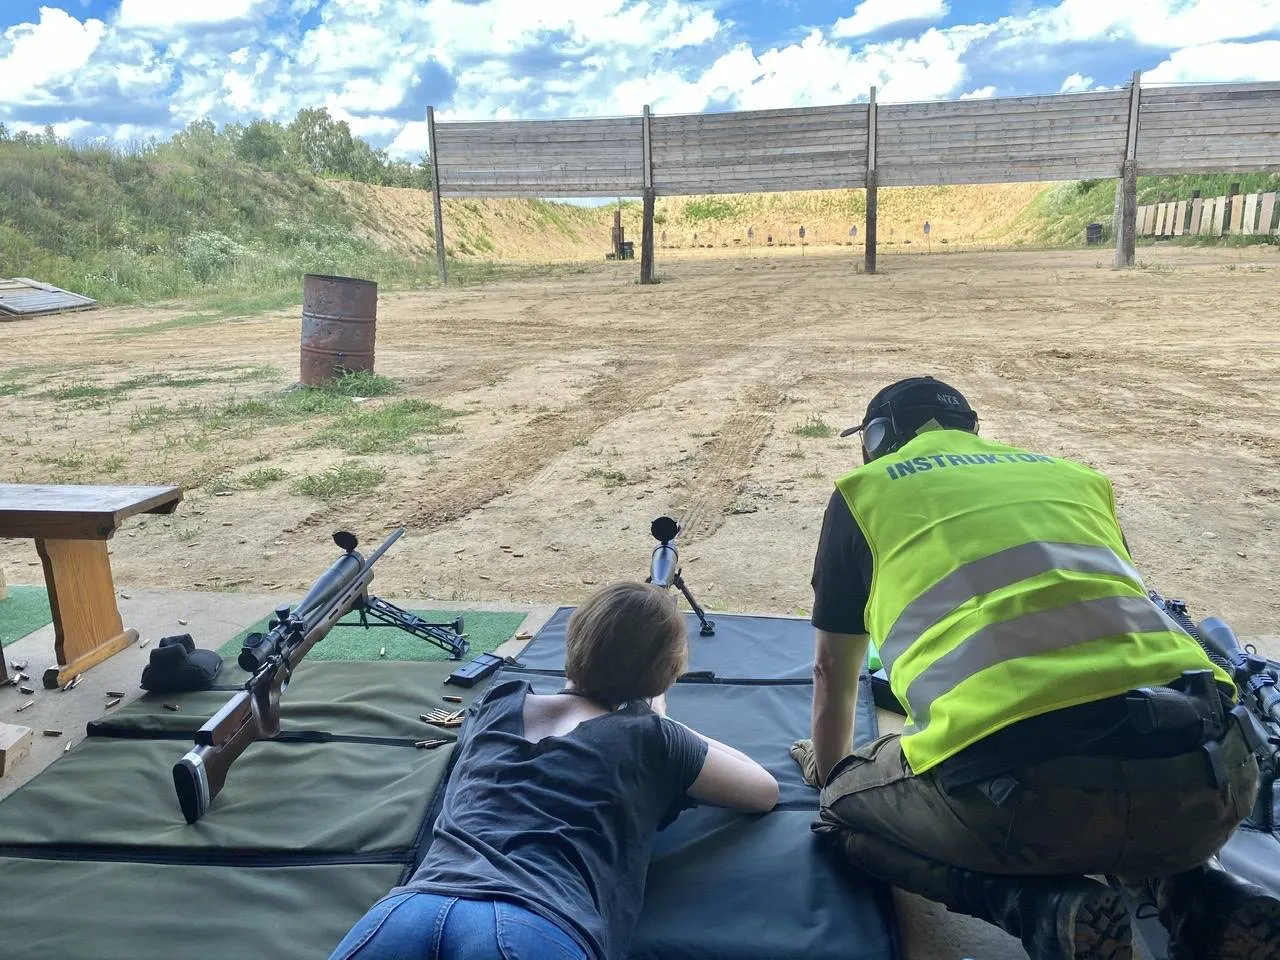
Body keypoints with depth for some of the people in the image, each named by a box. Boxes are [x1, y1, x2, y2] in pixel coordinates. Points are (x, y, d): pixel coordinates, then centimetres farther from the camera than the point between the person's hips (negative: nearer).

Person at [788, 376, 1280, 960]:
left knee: (845, 810, 23)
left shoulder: (865, 489, 19)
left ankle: (1043, 906, 2)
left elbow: (833, 672, 28)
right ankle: (1199, 899, 13)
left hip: (1019, 786, -5)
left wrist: (830, 773, 49)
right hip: (1209, 774, 6)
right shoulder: (1074, 474, 29)